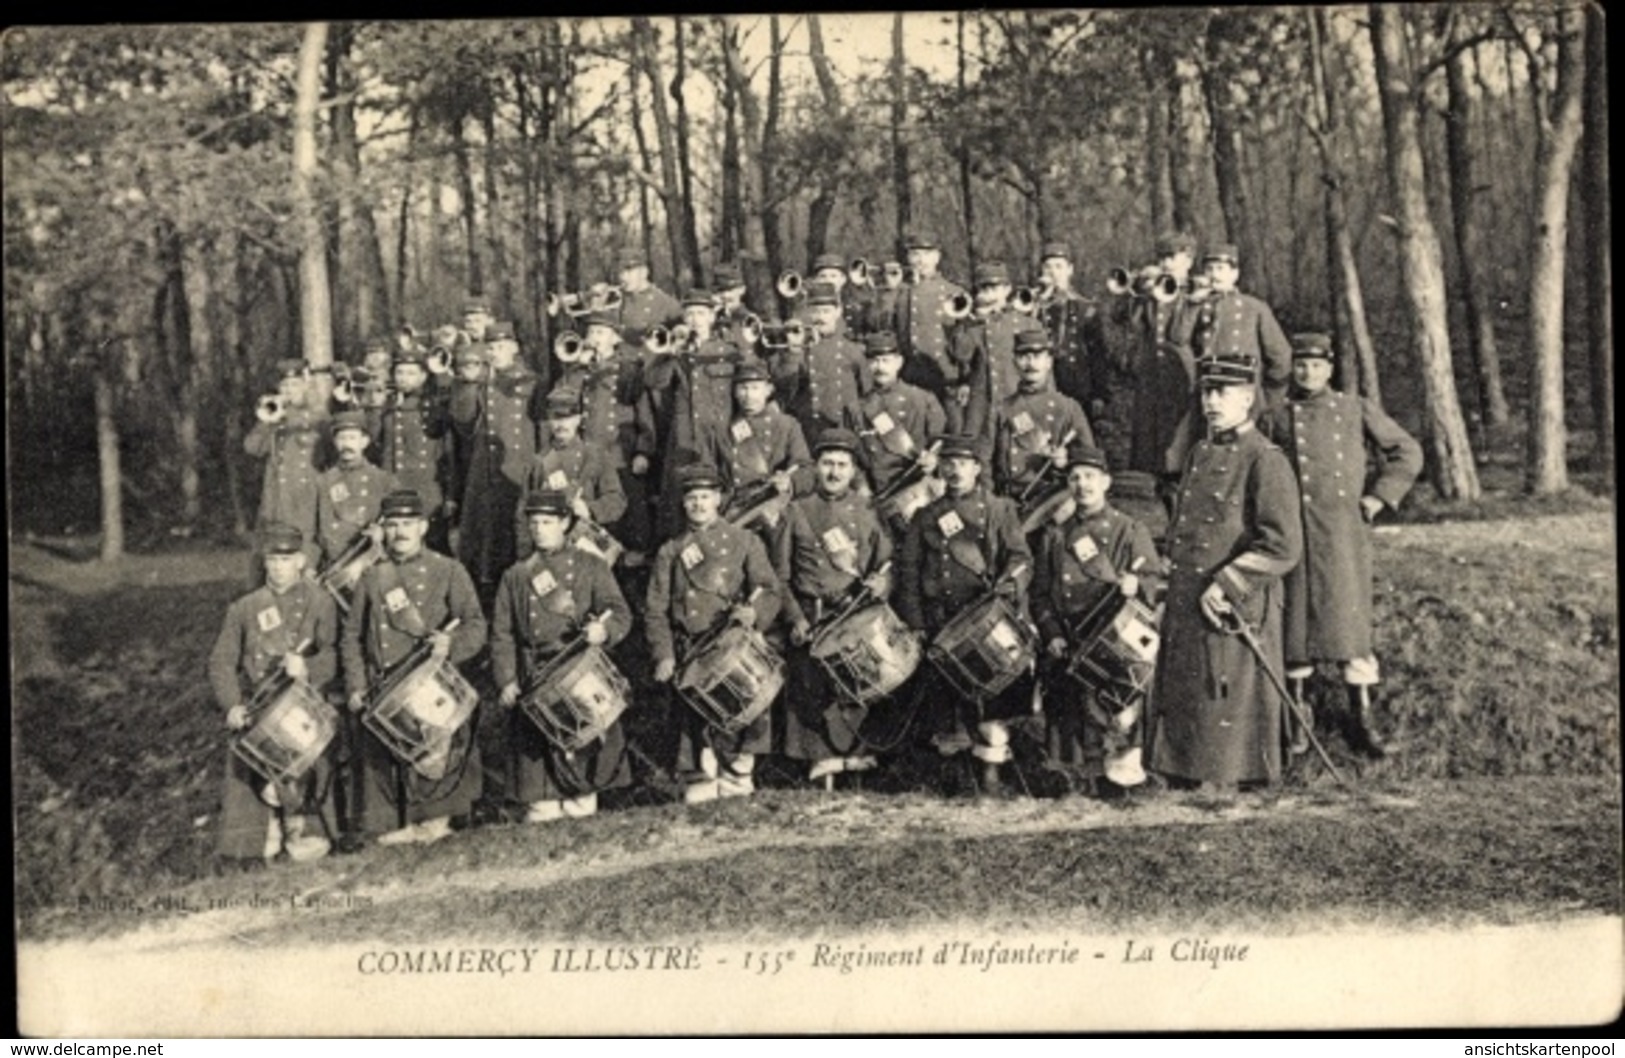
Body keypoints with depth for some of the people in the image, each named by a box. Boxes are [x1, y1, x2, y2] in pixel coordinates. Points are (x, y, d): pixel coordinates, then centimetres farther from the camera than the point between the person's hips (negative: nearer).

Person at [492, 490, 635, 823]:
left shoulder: (591, 567, 8)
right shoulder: (515, 577, 14)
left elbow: (620, 613, -1)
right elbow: (502, 635, 10)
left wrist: (604, 630, -24)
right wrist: (506, 681, -2)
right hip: (534, 682, 2)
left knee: (584, 743, -5)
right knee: (535, 745, -3)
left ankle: (582, 802, 9)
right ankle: (543, 806, 6)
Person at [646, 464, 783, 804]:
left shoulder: (744, 541, 13)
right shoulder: (670, 552, 16)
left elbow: (769, 591, 4)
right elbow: (656, 610, 12)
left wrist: (754, 612, -18)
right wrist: (664, 656, -1)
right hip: (691, 652, 1)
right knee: (694, 709, -8)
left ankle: (737, 772, -6)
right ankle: (701, 779, 7)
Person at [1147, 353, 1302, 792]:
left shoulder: (1265, 461, -10)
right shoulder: (1198, 454, 14)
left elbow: (1283, 546, -16)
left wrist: (1225, 585, -18)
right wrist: (1176, 589, 14)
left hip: (1234, 613, -8)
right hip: (1184, 608, 8)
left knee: (1225, 716, -1)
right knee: (1179, 703, 12)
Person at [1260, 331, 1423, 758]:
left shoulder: (1357, 409, 9)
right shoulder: (1274, 418, 9)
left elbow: (1408, 453, 12)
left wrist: (1377, 498, 4)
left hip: (1343, 532, 0)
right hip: (1291, 533, 0)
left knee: (1350, 623, 1)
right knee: (1293, 623, 2)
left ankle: (1361, 722, 10)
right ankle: (1297, 721, 13)